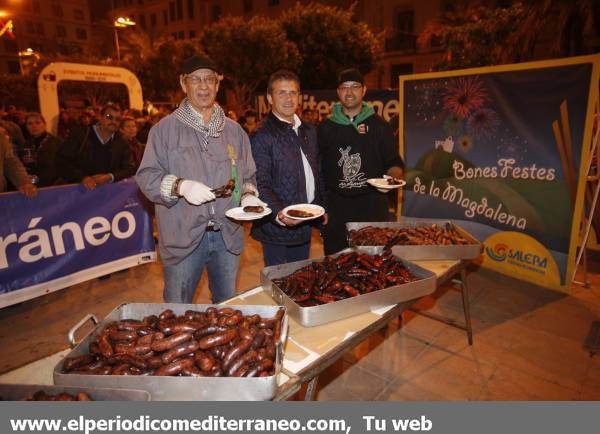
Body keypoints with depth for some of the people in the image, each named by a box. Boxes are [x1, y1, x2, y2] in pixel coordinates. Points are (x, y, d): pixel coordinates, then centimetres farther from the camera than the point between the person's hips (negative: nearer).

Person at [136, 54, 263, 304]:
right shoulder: (165, 128, -1)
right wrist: (180, 186, -23)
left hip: (227, 236, 4)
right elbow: (146, 176, -5)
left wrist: (248, 194, -7)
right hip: (183, 236, -3)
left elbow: (248, 176, 15)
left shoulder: (234, 131, 10)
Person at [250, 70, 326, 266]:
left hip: (304, 225, 7)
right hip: (277, 229, -6)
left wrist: (321, 208, 14)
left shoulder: (309, 131, 12)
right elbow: (261, 186, -17)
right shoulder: (261, 137, -12)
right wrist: (279, 214, -32)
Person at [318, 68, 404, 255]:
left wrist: (393, 176, -12)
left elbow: (394, 164, 10)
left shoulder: (379, 126, 6)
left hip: (373, 206, 0)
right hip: (336, 209, 1)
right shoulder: (326, 128, 7)